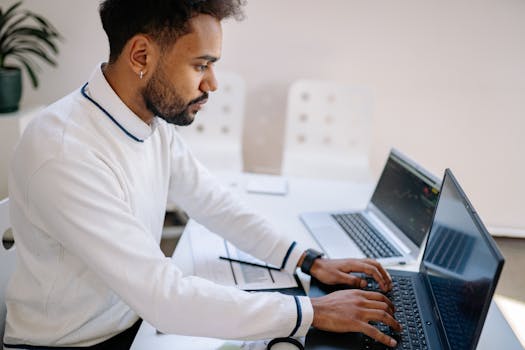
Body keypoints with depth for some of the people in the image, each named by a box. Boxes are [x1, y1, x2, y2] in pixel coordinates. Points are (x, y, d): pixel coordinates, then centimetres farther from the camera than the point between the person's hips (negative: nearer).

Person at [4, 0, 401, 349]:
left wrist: (310, 261, -4)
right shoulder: (63, 154, -29)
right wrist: (313, 311, -26)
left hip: (141, 316, 7)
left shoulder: (156, 123, -4)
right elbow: (165, 297, -31)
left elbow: (216, 205, 5)